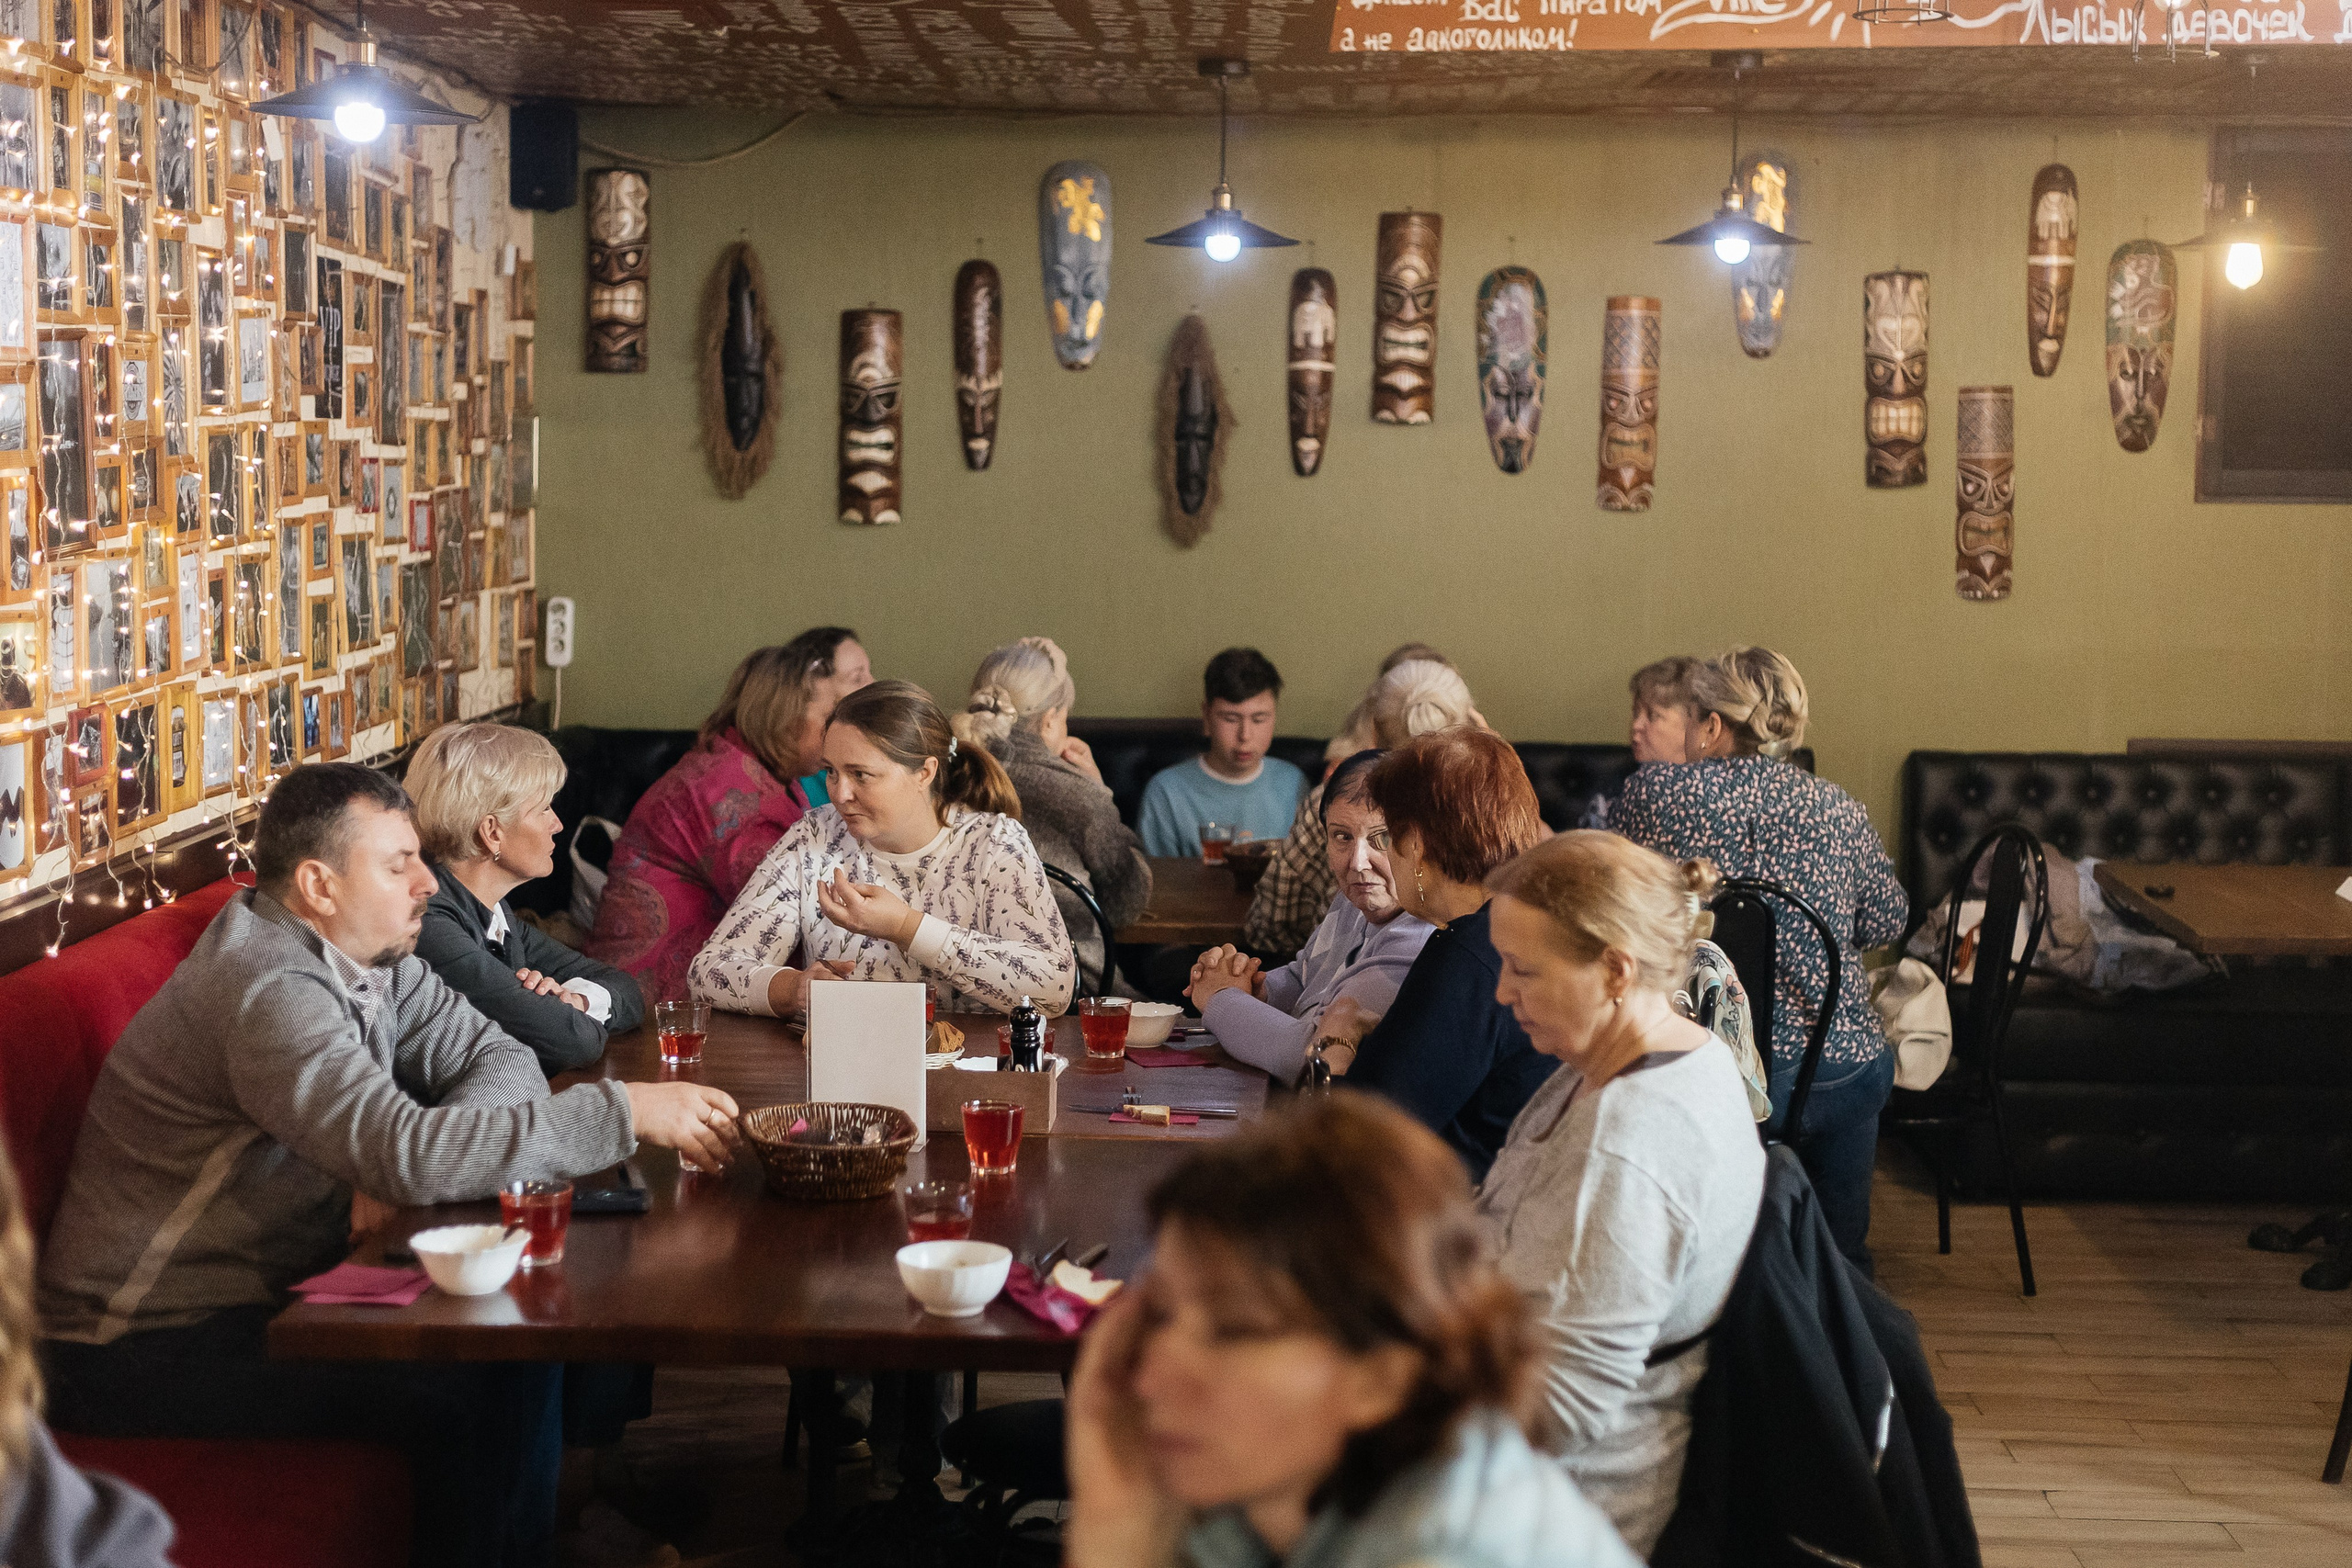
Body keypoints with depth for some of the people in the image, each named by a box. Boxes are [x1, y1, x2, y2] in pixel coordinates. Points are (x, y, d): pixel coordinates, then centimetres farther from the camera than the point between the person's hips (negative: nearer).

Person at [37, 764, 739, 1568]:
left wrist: (409, 1161, -18)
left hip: (274, 1281, 9)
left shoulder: (373, 957, 4)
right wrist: (628, 1113, -32)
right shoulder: (269, 989, -26)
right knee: (469, 1396, -22)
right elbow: (408, 1155, -36)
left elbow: (502, 1061, 3)